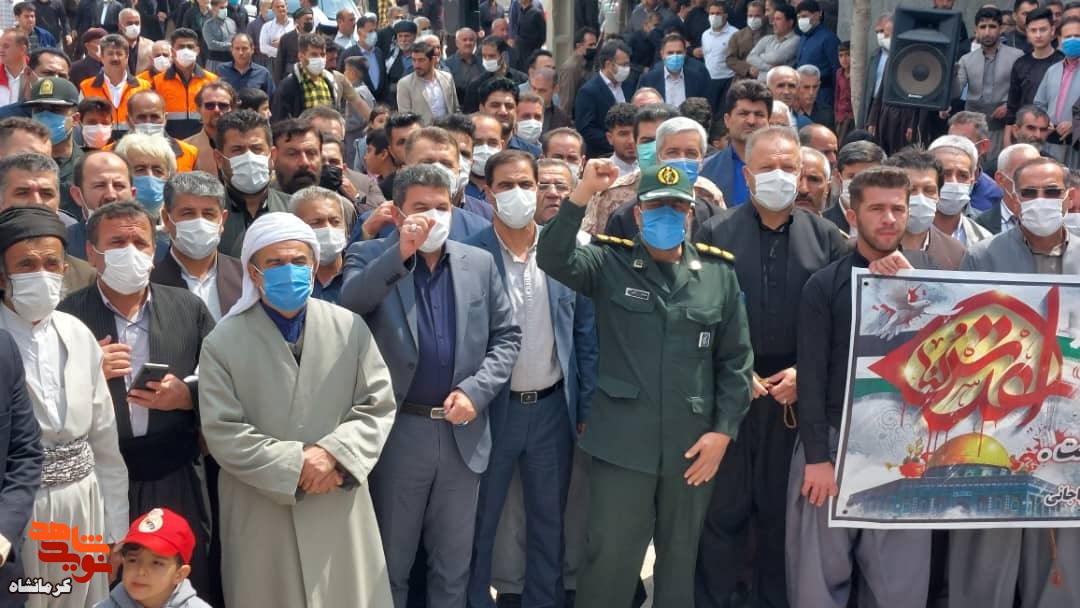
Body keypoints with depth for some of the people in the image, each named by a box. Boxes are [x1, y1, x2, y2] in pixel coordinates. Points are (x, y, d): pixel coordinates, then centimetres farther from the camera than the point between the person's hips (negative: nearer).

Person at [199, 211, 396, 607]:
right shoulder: (224, 342, -3)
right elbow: (222, 433, -8)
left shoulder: (351, 328, 3)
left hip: (340, 510, 2)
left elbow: (378, 406, 2)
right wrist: (296, 466, -15)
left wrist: (334, 454, -15)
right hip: (260, 514, -2)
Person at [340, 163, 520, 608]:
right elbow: (348, 305, -21)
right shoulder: (369, 257, -2)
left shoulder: (479, 263, 6)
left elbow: (507, 336, 6)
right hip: (397, 431, -3)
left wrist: (476, 389, -9)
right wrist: (400, 253, -28)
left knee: (453, 564, 15)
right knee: (390, 562, 12)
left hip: (462, 432, 3)